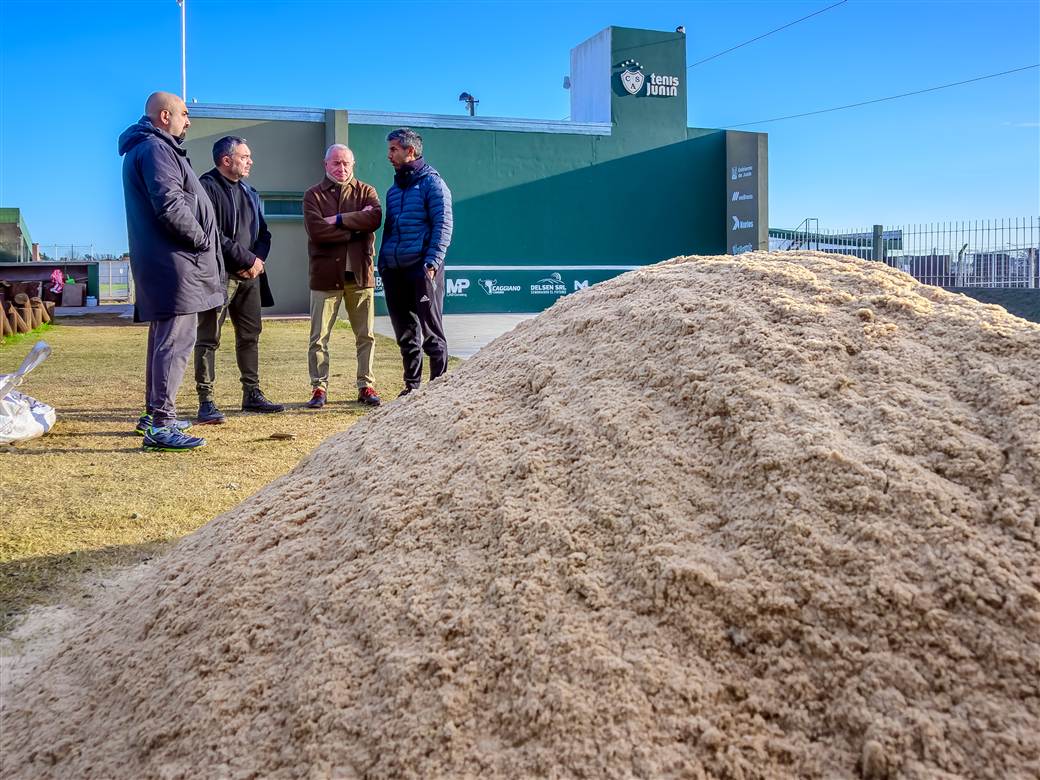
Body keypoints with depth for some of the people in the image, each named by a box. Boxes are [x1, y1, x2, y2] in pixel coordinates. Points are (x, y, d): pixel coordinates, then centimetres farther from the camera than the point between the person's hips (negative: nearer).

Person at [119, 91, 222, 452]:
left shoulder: (152, 148, 22)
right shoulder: (155, 148, -10)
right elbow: (170, 206, -22)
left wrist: (201, 240, 15)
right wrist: (202, 240, -10)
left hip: (162, 262, 11)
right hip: (174, 262, -11)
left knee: (165, 338, 17)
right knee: (176, 341, -12)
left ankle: (155, 413, 26)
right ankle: (161, 425, -13)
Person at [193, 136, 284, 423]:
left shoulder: (248, 192, 18)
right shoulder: (208, 187, -8)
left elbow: (263, 232, 18)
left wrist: (258, 259, -2)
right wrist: (248, 260, -13)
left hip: (249, 274, 8)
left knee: (250, 335, 13)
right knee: (208, 338, -5)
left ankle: (252, 394, 23)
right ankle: (206, 402, -3)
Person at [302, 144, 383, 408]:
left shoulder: (365, 191, 9)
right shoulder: (313, 195, 5)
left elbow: (376, 217, -13)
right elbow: (317, 231, -12)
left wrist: (339, 220, -15)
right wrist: (357, 227, -10)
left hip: (360, 272, 1)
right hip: (326, 273, -1)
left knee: (366, 336, 6)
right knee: (319, 337, 1)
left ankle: (366, 386, 15)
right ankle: (319, 388, 10)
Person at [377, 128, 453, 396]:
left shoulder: (431, 182, -2)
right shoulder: (394, 189, 20)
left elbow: (443, 225, -10)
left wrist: (432, 263, -18)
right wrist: (382, 263, 14)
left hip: (423, 269, -7)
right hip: (394, 270, 7)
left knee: (431, 331, -3)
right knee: (405, 333, 10)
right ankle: (412, 386, 19)